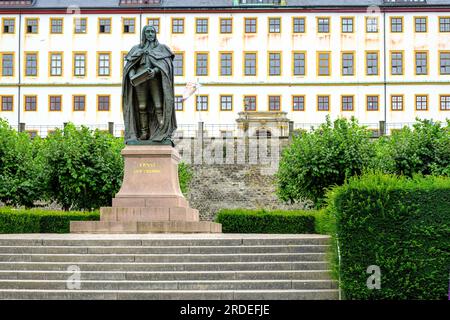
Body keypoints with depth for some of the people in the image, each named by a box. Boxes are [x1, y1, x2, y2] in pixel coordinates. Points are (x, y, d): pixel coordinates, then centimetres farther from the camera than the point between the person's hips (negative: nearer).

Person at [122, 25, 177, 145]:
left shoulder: (161, 48, 14)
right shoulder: (136, 49, 19)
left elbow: (165, 63, -1)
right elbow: (130, 65, 9)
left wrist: (155, 71, -21)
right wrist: (131, 76, -12)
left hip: (155, 79, -2)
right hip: (139, 80, 2)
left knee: (159, 106, -14)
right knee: (142, 107, -5)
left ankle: (164, 135, -18)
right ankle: (144, 133, -4)